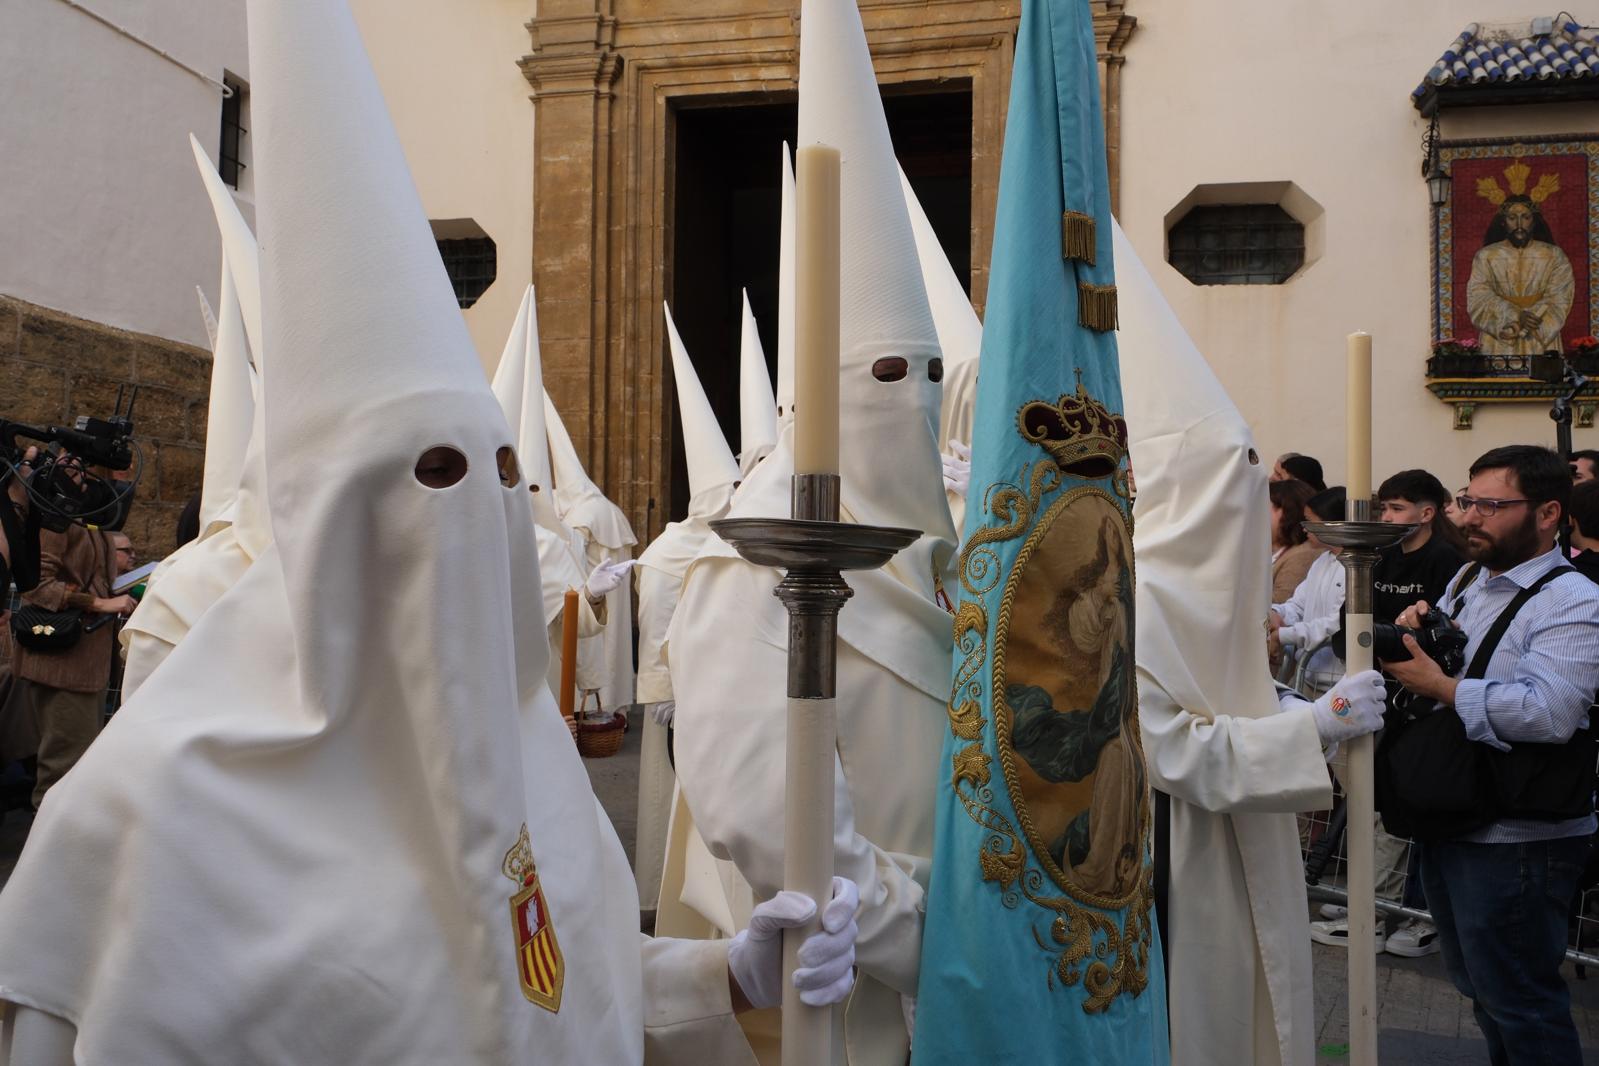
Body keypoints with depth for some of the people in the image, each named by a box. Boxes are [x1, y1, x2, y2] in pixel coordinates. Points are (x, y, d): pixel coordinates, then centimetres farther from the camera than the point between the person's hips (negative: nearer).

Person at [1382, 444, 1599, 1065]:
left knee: (1518, 1003, 2)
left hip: (1515, 841, -9)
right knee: (1481, 989, 21)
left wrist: (1438, 686, -24)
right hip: (1449, 823, 9)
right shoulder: (1467, 580, 12)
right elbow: (1420, 667, 22)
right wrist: (1414, 630, 1)